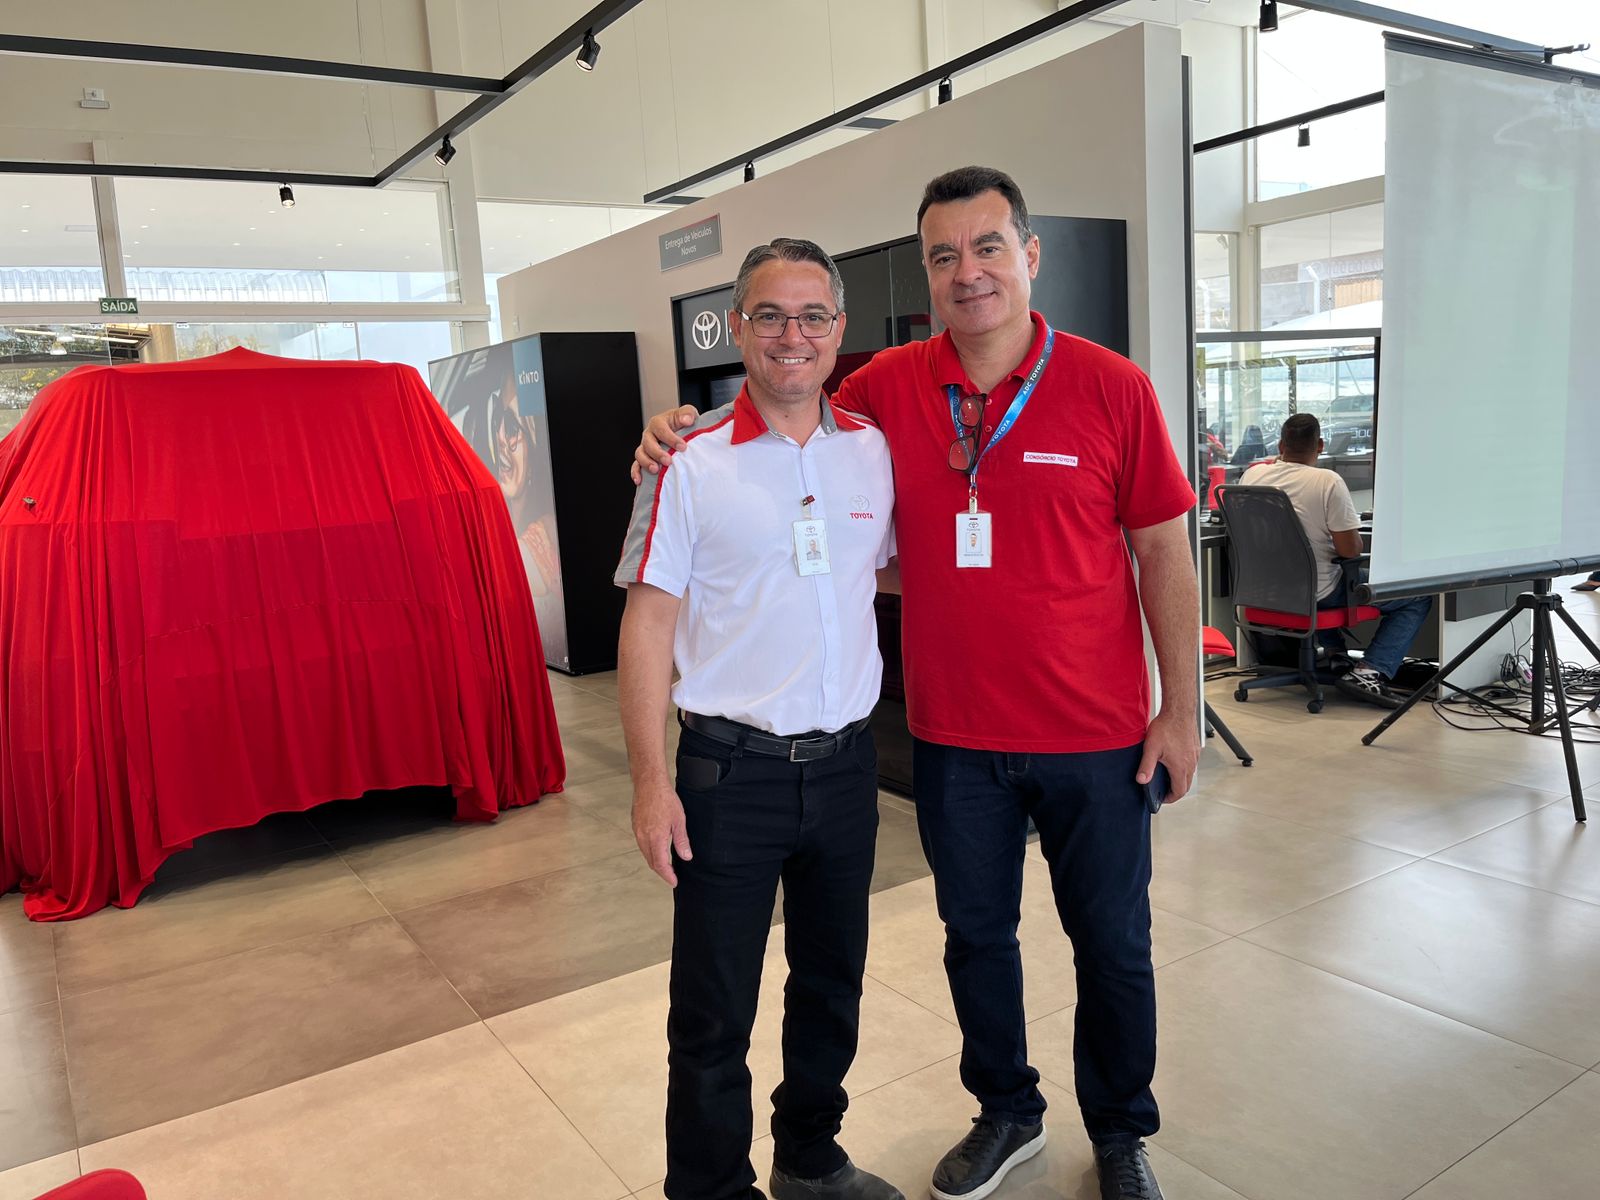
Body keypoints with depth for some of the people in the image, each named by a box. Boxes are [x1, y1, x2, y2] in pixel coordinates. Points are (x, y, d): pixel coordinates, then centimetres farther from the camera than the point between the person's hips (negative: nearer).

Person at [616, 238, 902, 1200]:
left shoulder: (875, 451, 3)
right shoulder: (691, 462, -8)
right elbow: (649, 623, -8)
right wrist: (653, 782, -11)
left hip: (845, 762, 4)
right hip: (732, 770, -4)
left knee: (833, 984, 20)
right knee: (715, 1013, 7)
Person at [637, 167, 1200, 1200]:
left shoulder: (1110, 387, -8)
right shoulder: (889, 390, -3)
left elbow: (1164, 554, -4)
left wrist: (1181, 712, -4)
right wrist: (685, 438, -10)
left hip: (1096, 736, -2)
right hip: (954, 736, 2)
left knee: (1114, 946, 15)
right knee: (977, 935, 19)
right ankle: (1007, 1113, 45)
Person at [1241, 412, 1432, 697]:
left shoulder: (1252, 474, -5)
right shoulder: (1328, 481, -20)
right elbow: (1351, 550, -18)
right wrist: (1353, 539, 4)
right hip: (1318, 594, -6)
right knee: (1419, 597, 6)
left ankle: (1335, 652, 36)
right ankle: (1369, 671, -7)